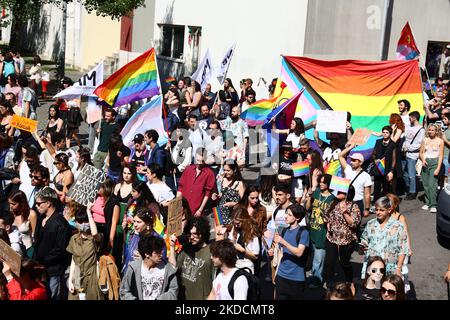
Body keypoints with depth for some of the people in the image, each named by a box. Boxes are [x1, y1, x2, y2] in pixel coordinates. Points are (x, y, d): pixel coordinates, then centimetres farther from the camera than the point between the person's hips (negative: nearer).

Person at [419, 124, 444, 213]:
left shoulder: (440, 141, 0)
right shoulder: (425, 140, 10)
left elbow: (441, 156, -2)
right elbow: (421, 152, 12)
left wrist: (438, 168, -10)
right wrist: (423, 160, -8)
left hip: (435, 163, -4)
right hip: (425, 163, 4)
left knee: (432, 184, -13)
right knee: (425, 185, 4)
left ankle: (433, 205, -9)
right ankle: (427, 203, 16)